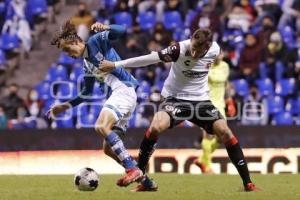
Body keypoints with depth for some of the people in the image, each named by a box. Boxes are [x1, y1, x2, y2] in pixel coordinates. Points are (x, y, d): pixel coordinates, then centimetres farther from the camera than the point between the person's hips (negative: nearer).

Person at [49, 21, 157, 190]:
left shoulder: (96, 41, 0)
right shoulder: (87, 64, 23)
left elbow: (121, 31, -14)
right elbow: (87, 93, 31)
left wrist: (105, 28, -34)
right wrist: (66, 106, 29)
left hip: (124, 89, -10)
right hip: (115, 96, 10)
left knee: (101, 126, -29)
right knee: (109, 148, 6)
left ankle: (133, 169, -30)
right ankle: (146, 181, 11)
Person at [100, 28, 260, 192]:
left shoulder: (215, 50, -11)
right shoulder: (179, 49, -23)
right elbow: (148, 58, -27)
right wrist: (115, 65, -29)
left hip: (201, 99, 3)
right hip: (176, 98, -3)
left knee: (225, 132, -12)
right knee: (156, 127, -28)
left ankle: (248, 183, -3)